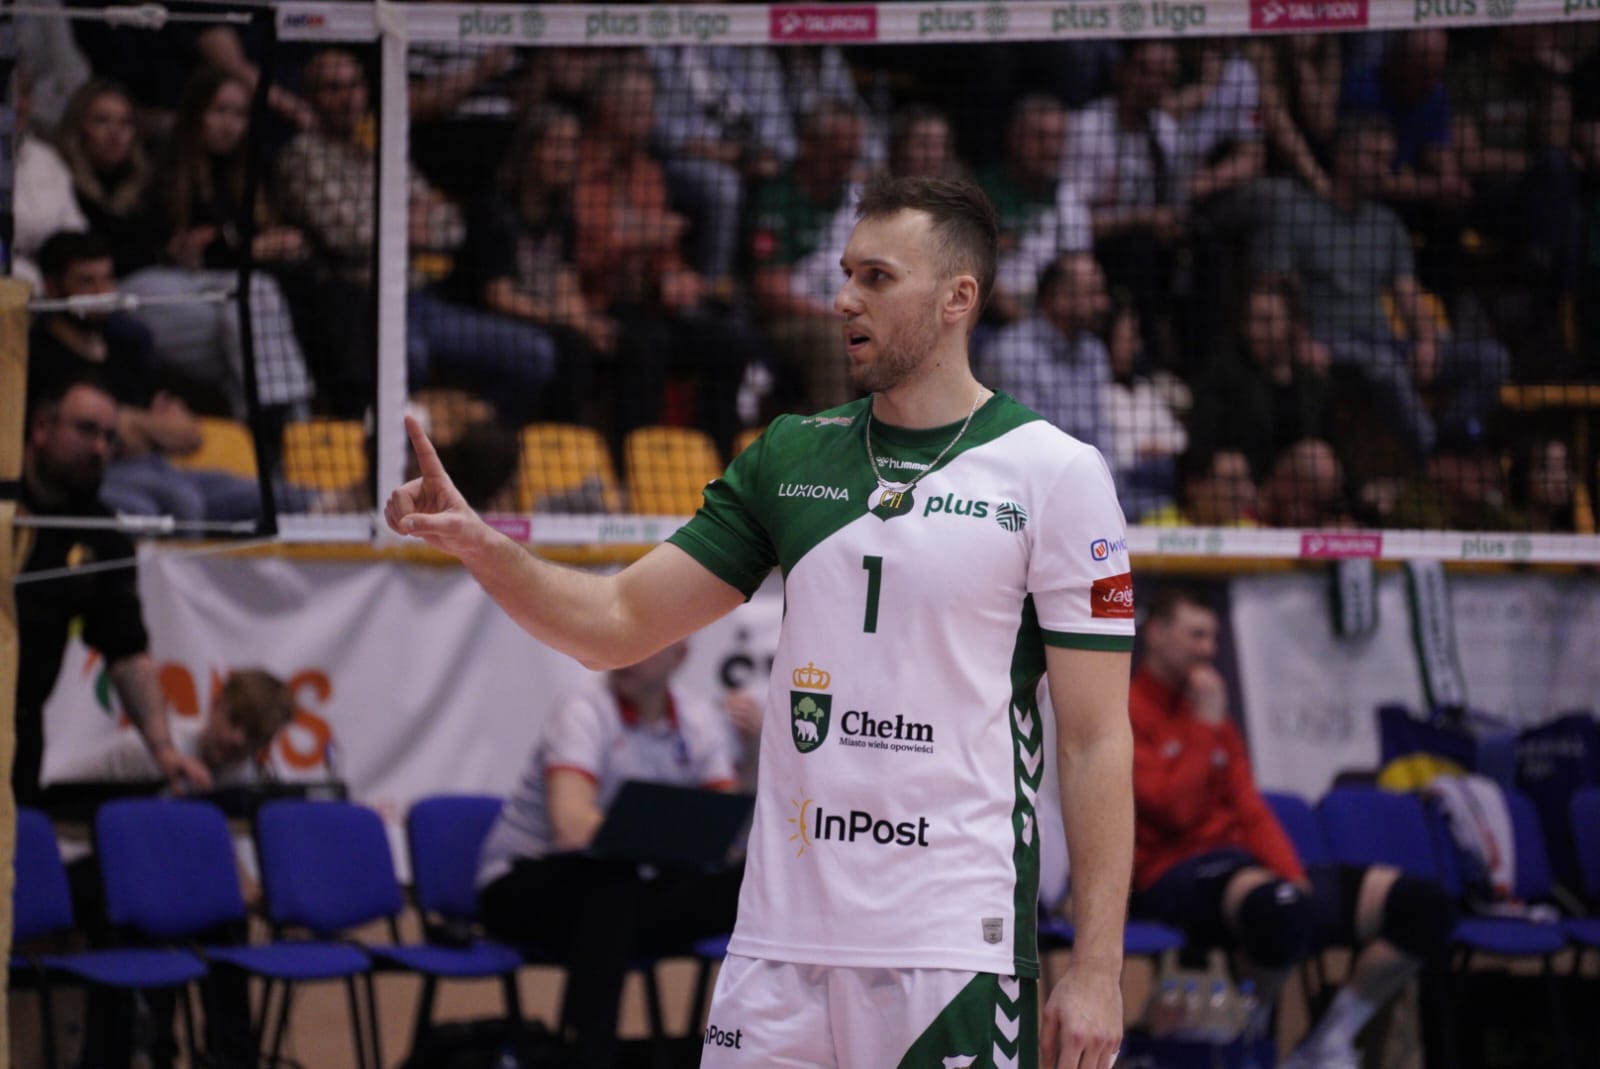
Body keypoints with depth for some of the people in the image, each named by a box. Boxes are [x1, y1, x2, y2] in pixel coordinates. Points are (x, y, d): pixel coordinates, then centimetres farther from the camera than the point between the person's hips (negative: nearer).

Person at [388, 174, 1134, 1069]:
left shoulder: (1057, 473, -3)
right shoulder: (792, 455, 11)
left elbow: (1098, 740, -5)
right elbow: (620, 622, 12)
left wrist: (1096, 969, -10)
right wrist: (479, 544, -6)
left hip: (957, 952, -4)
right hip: (782, 936, 4)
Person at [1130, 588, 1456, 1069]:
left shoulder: (1213, 720, 22)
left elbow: (1251, 813, 14)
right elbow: (1172, 811, -16)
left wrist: (1293, 875, -4)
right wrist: (1206, 724, -8)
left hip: (1246, 866, 8)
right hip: (1176, 874, -8)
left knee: (1423, 904, -9)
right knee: (1281, 909, -44)